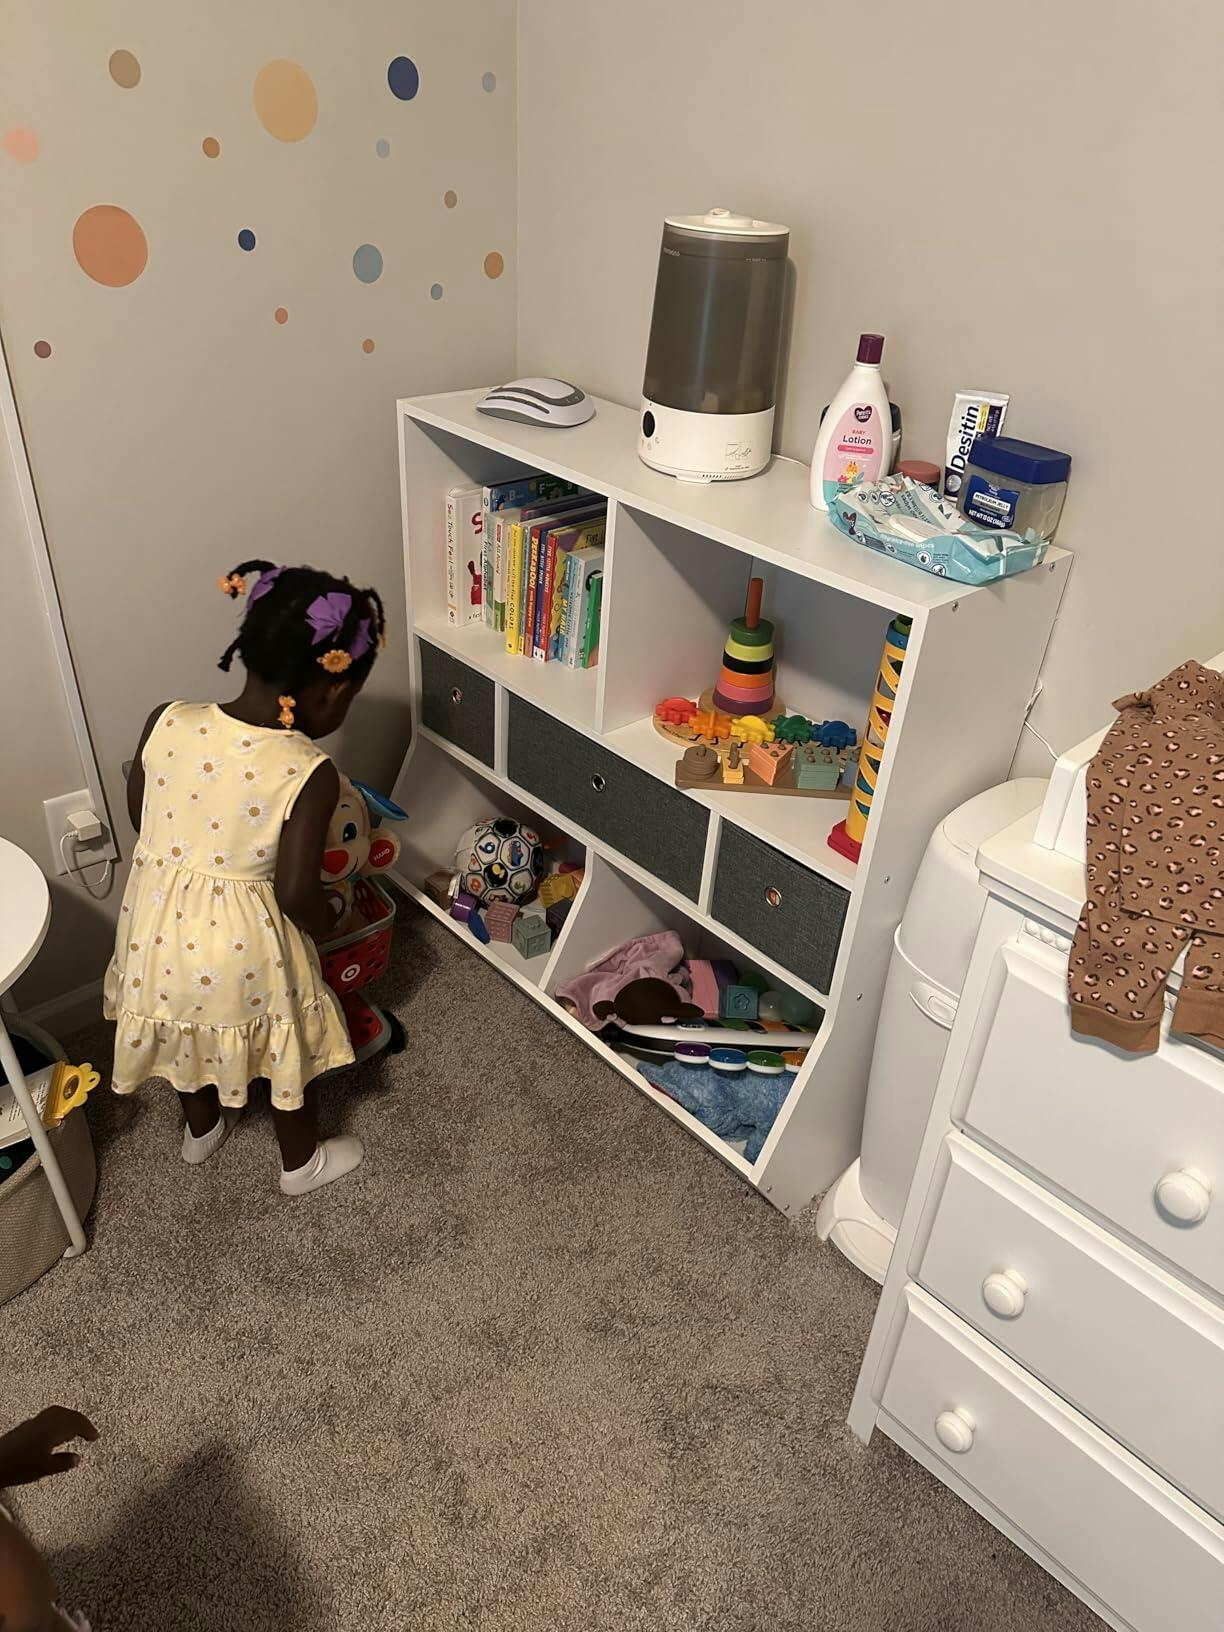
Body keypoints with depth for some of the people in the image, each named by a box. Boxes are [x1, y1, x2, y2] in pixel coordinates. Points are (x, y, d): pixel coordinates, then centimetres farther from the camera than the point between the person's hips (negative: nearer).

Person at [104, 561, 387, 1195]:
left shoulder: (167, 723, -13)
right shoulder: (310, 774, -26)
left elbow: (138, 813, 2)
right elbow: (296, 892, -24)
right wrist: (327, 926, -3)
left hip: (159, 926, 5)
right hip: (242, 945, -4)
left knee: (185, 1029, 32)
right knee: (285, 1046, 23)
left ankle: (202, 1130, 58)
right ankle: (302, 1162, 45)